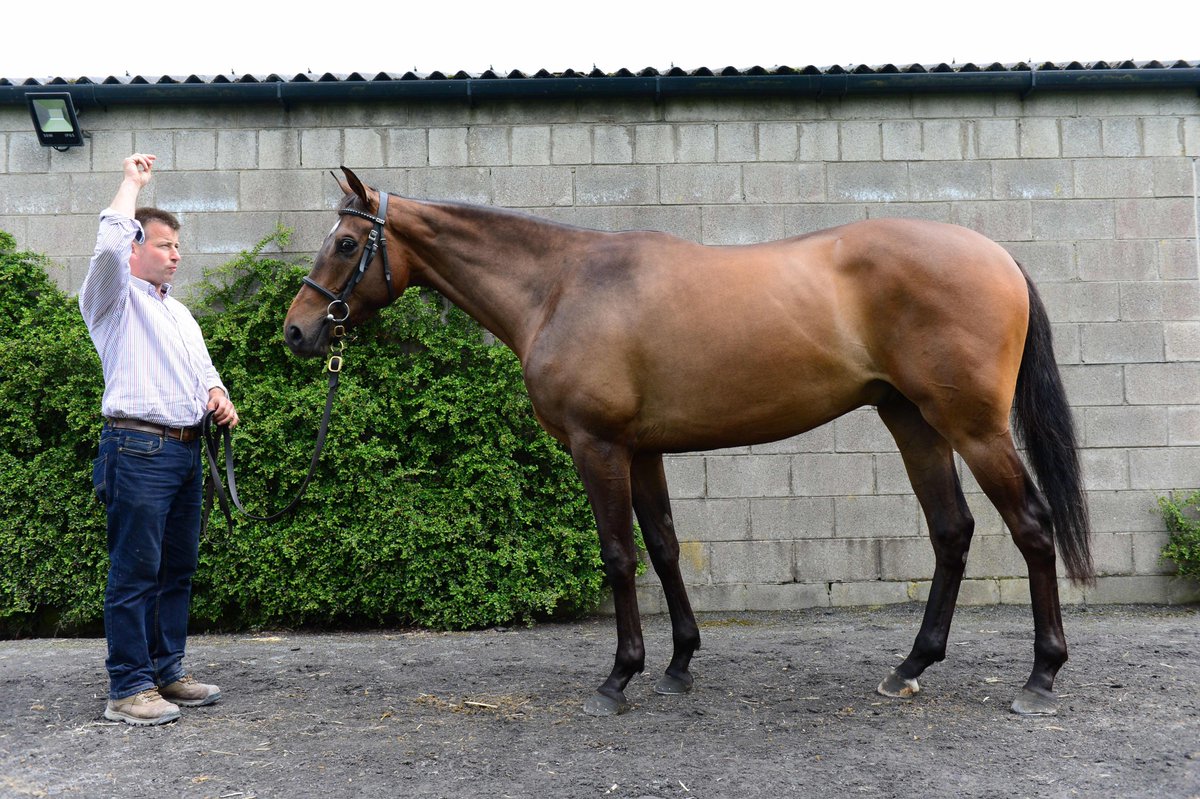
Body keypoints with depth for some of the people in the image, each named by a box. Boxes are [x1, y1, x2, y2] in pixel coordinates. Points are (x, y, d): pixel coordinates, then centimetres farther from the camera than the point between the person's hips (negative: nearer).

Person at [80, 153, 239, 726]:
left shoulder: (180, 313, 25)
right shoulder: (114, 299, 2)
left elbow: (204, 369, 29)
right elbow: (110, 242, -17)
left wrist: (218, 395, 6)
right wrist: (132, 181, -3)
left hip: (186, 450, 8)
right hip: (139, 449, -8)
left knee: (178, 570, 10)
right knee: (135, 572, -6)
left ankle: (167, 672, 19)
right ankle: (129, 689, 0)